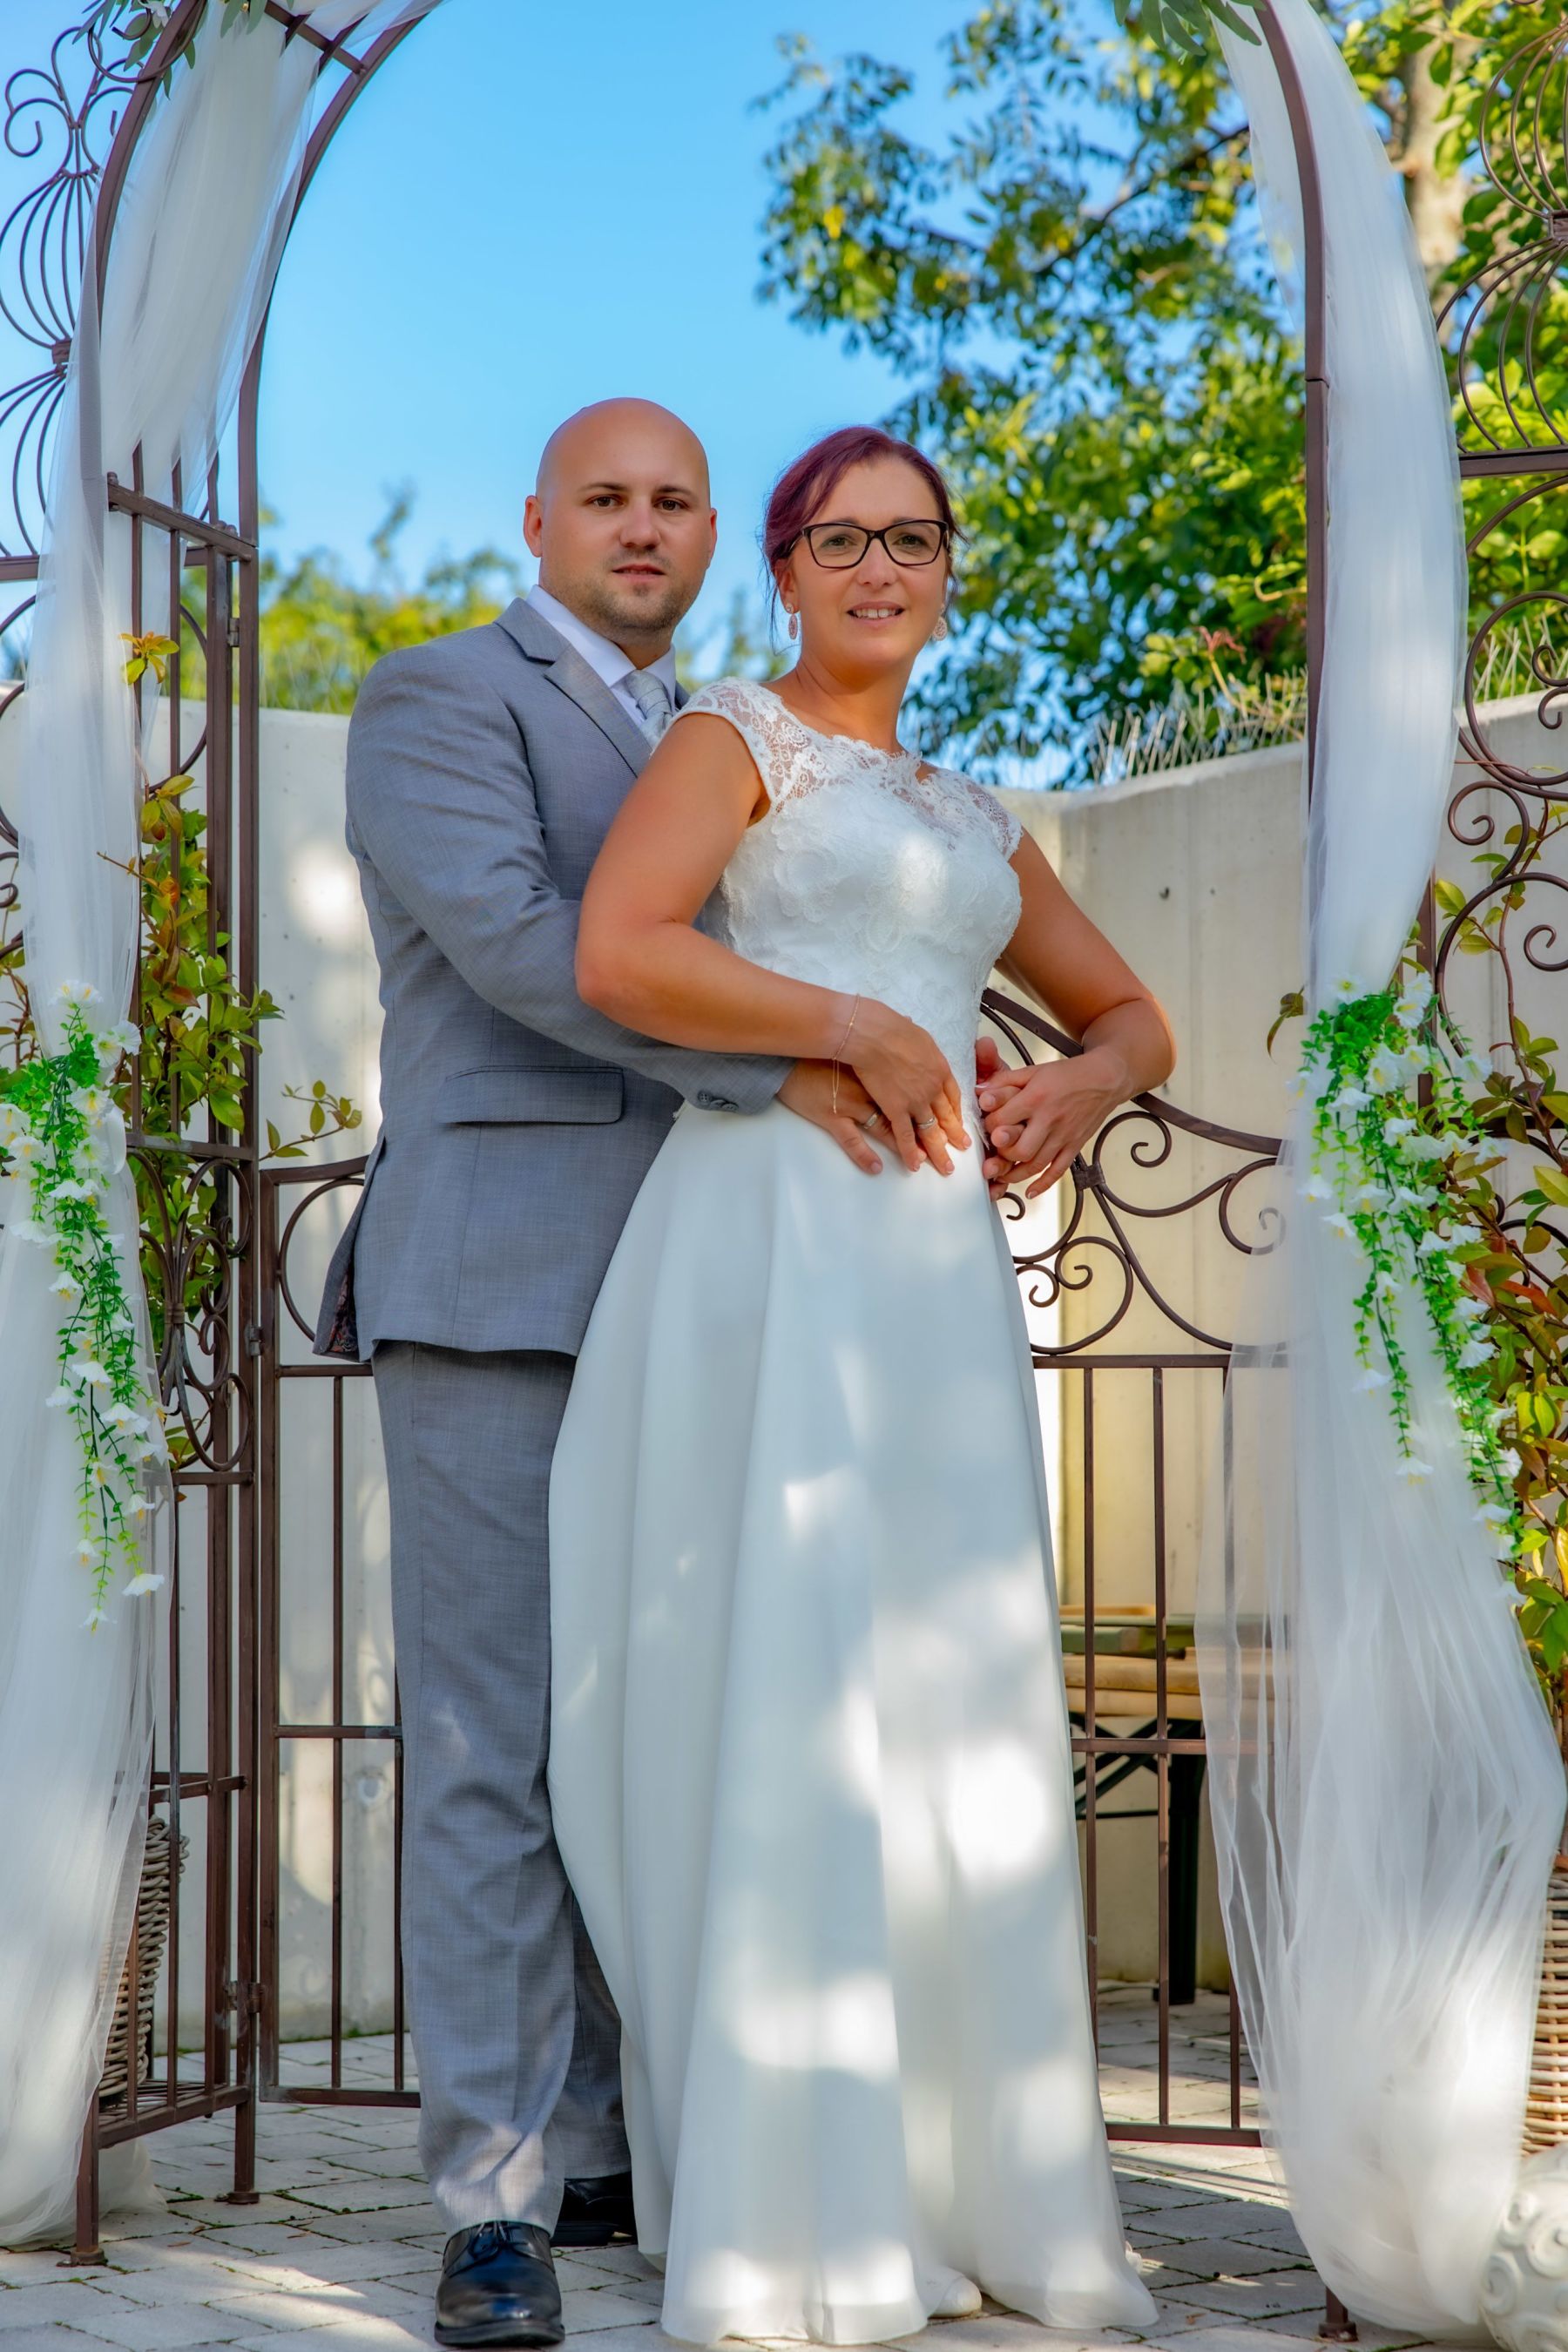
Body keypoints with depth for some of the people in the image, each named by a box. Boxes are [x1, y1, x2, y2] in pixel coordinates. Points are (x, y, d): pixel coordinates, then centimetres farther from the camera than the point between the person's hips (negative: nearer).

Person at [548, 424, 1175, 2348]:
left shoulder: (969, 818, 23)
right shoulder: (729, 736, 4)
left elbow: (1133, 1017, 29)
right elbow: (614, 957, -14)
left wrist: (1083, 1085, 6)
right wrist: (862, 1029, -10)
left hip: (936, 1275, 7)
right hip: (766, 1241, -7)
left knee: (945, 1715, 6)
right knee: (769, 1701, -10)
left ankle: (949, 2184, 14)